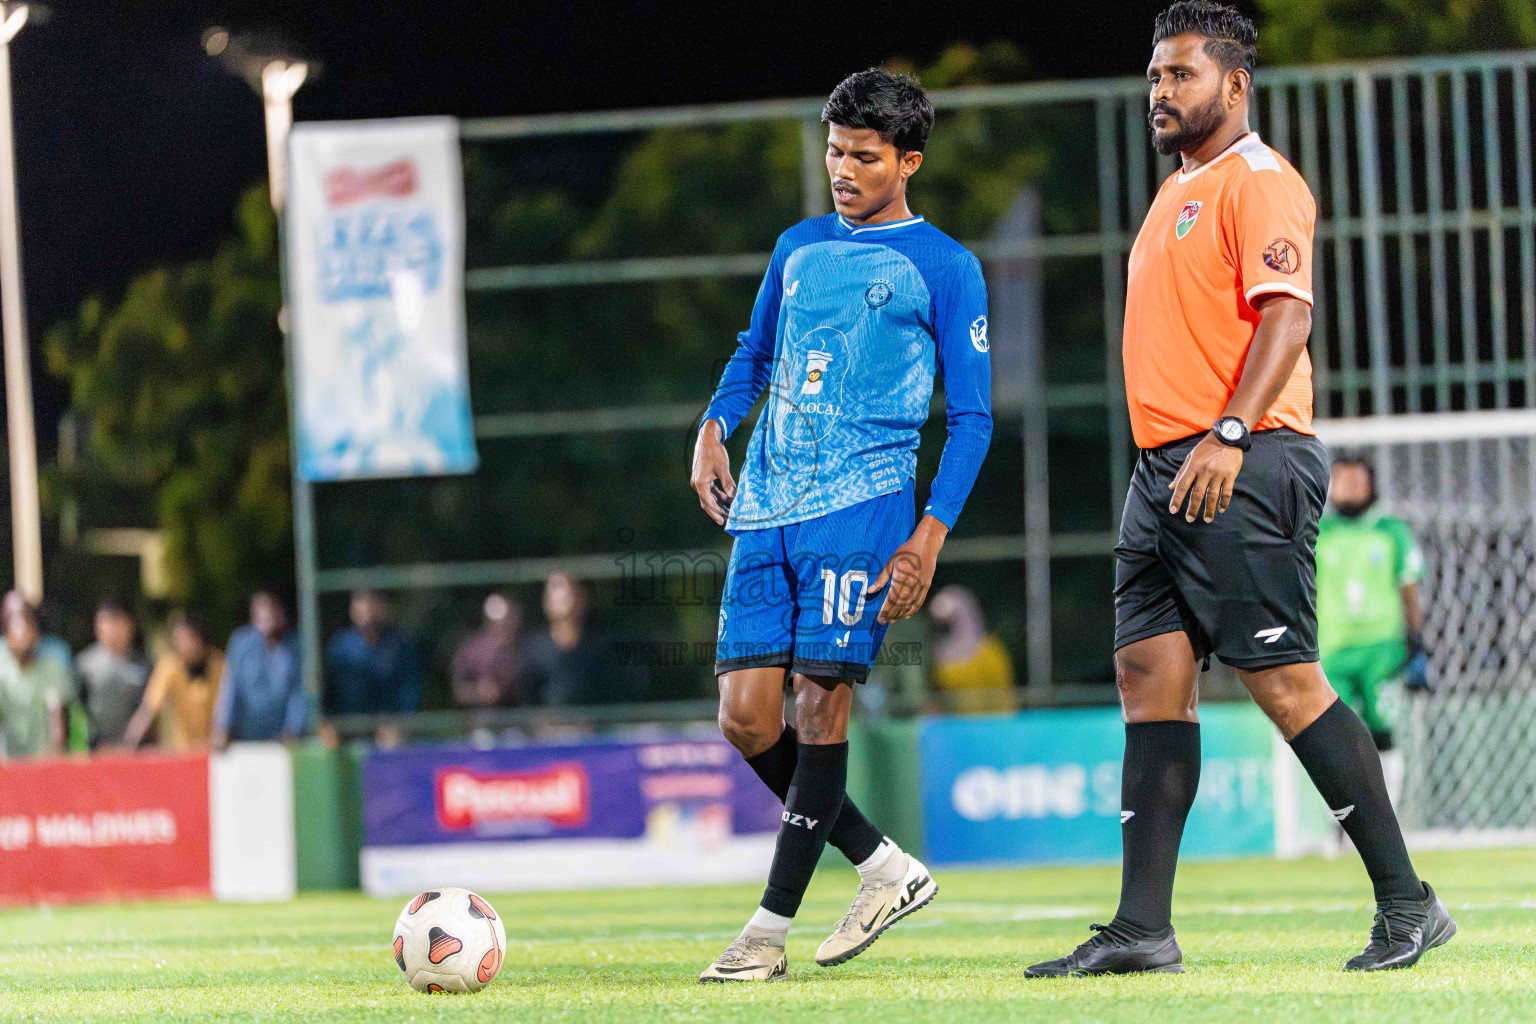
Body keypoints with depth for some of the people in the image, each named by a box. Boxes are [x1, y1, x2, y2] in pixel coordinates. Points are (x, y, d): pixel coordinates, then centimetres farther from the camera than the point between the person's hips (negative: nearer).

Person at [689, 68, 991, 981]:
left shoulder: (944, 268, 2)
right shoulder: (800, 248, 18)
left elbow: (972, 417, 0)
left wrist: (931, 535, -10)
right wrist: (714, 428, 6)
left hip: (862, 504, -6)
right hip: (766, 508, 6)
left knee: (821, 698, -10)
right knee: (746, 715, -1)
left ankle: (772, 927, -5)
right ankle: (884, 868, 14)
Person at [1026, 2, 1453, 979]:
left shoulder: (1259, 181, -7)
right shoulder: (1178, 194, 22)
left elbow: (1286, 313, -19)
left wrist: (1230, 436, -28)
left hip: (1243, 468, -9)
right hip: (1167, 470, 9)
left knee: (1284, 679, -10)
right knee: (1151, 673, 2)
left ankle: (1407, 903, -3)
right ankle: (1143, 927, -1)